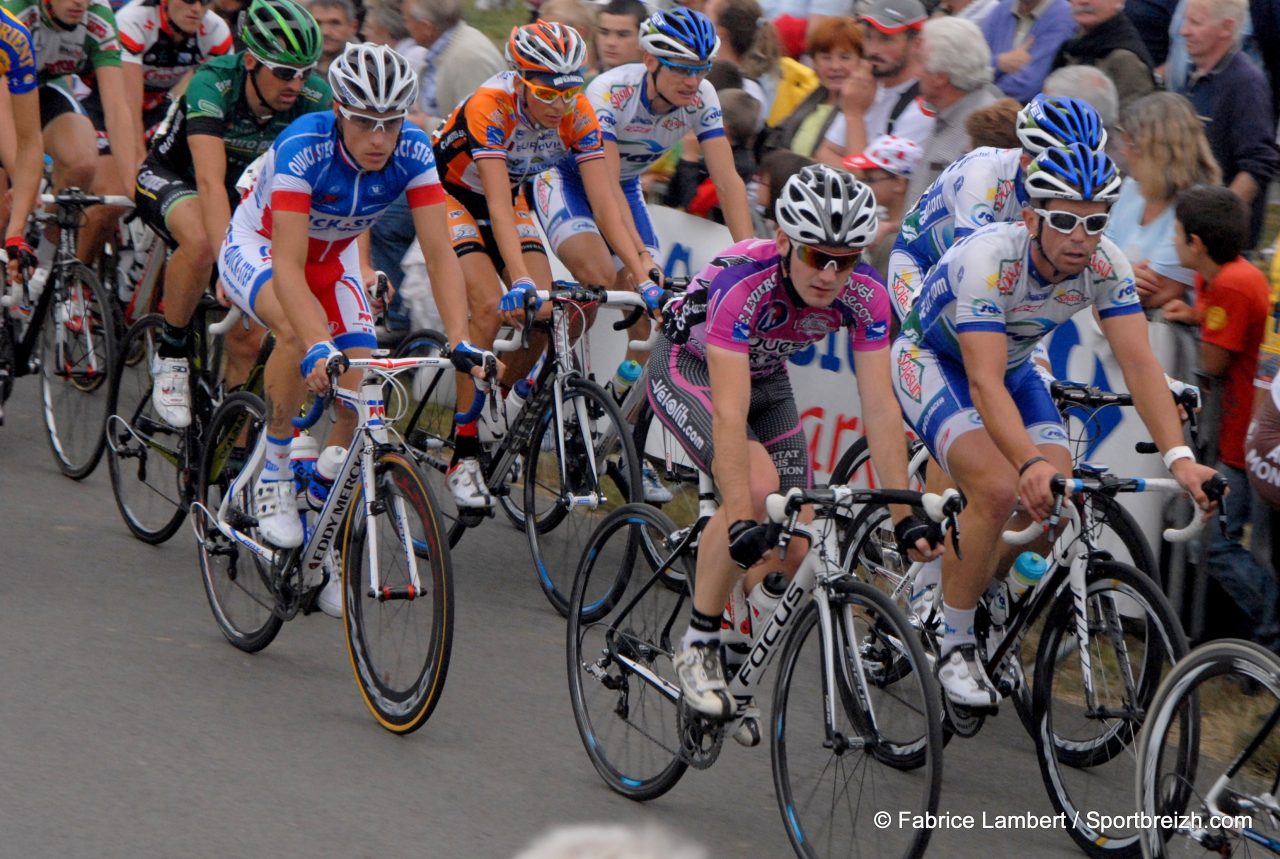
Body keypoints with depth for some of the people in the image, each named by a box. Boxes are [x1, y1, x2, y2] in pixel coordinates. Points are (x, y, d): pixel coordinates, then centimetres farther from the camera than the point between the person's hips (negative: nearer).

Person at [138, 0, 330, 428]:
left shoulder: (314, 98, -24)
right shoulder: (212, 85, -35)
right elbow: (210, 182, -44)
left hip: (246, 192, 4)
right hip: (171, 178, -4)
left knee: (247, 336, -9)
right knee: (200, 241, -38)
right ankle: (171, 354, -16)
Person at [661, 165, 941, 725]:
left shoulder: (864, 295, -25)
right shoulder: (742, 284, -39)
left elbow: (880, 409, -23)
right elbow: (730, 415, -44)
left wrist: (905, 516, -30)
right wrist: (742, 524, -51)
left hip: (766, 379, 5)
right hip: (688, 370, -5)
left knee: (794, 548, -7)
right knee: (758, 484, -31)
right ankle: (697, 648, -15)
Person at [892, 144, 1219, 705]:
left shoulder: (1106, 267, -21)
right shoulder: (990, 259, -36)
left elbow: (1139, 363, -25)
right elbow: (985, 383, -43)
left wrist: (1178, 458, -39)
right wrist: (1031, 464, -57)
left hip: (1013, 365, 6)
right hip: (933, 361, -6)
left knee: (1057, 503, -13)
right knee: (999, 489, -27)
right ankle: (953, 645, -10)